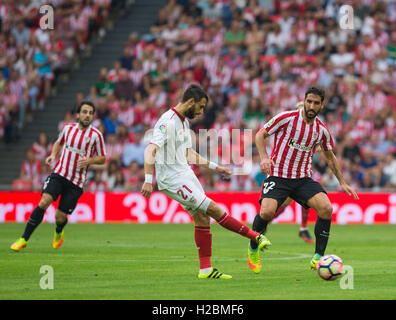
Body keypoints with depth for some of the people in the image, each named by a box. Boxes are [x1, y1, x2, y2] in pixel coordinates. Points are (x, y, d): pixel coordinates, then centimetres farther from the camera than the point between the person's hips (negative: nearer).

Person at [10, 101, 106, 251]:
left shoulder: (96, 135, -4)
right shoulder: (68, 127, 4)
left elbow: (102, 158, 5)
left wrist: (89, 160, -14)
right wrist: (53, 154, 4)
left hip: (76, 182, -1)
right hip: (59, 173, 1)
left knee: (60, 218, -3)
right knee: (44, 202, -22)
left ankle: (59, 232, 36)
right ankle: (24, 239, -14)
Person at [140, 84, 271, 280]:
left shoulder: (184, 122, 14)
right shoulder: (168, 122, -18)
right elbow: (151, 150, -27)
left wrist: (214, 167, 25)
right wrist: (148, 180, -37)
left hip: (185, 174, 10)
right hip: (172, 180, -10)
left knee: (202, 218, 4)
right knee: (213, 209, -10)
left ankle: (206, 269, 8)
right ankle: (256, 238, -4)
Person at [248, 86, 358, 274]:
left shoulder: (322, 130, 4)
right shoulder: (286, 118, -8)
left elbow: (330, 157, 20)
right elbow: (260, 135, -1)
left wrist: (342, 182, 19)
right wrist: (264, 157, -17)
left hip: (303, 179, 3)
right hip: (277, 176, -3)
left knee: (326, 208, -20)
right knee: (267, 211, -27)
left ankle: (317, 258, -9)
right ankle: (253, 250, 3)